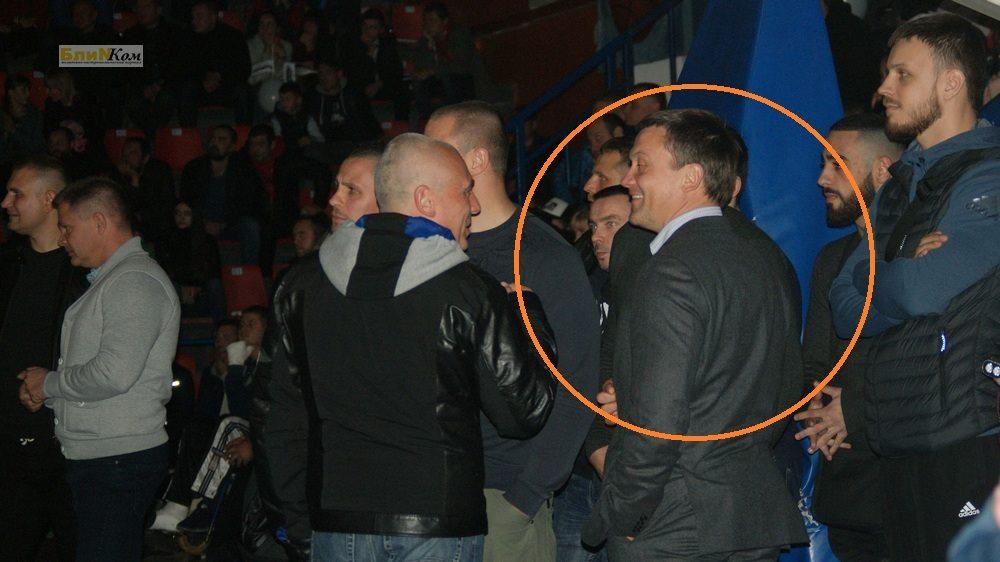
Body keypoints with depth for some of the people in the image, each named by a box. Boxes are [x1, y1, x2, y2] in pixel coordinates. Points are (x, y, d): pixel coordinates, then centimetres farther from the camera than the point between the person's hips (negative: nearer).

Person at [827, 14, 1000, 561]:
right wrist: (906, 274, -7)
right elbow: (845, 310, 11)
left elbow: (922, 290, -18)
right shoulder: (897, 186, 18)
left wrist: (873, 276, 3)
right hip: (901, 446, 8)